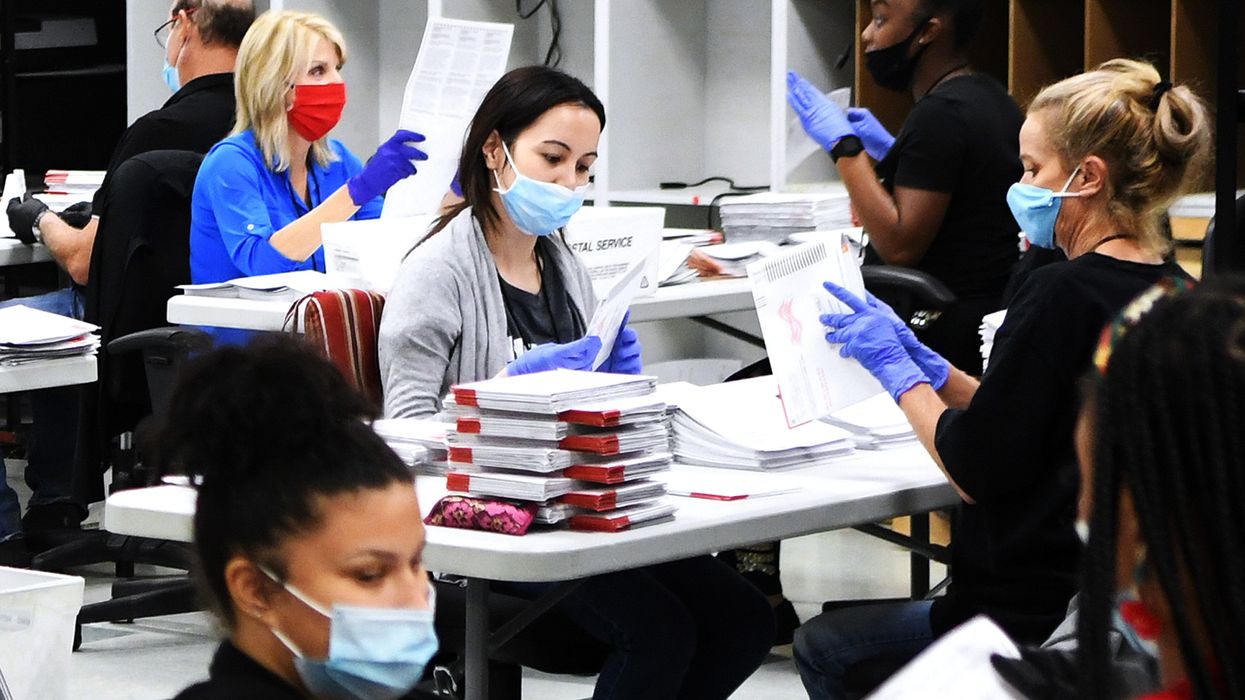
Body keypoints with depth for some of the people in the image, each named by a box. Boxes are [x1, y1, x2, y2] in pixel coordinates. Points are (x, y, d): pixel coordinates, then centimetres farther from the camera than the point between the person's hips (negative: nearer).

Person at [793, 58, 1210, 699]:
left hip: (1036, 616, -9)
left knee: (823, 645, 14)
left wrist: (896, 369, -4)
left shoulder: (1060, 296, -22)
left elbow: (975, 472, -17)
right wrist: (927, 365, 10)